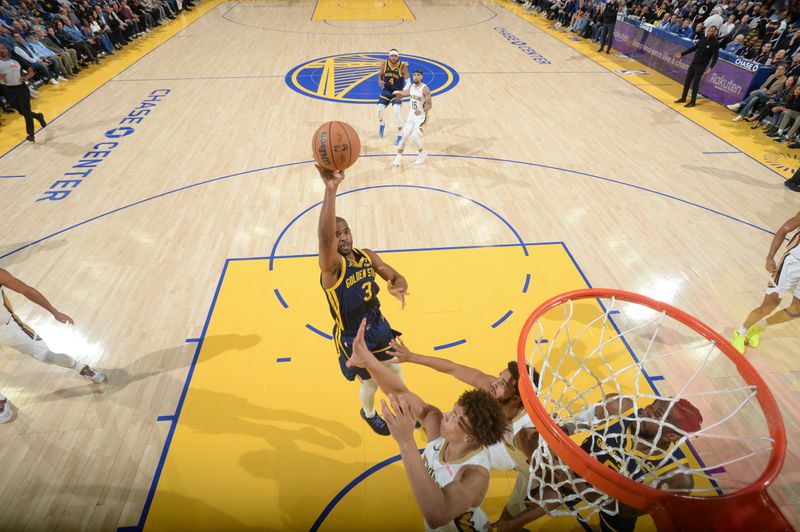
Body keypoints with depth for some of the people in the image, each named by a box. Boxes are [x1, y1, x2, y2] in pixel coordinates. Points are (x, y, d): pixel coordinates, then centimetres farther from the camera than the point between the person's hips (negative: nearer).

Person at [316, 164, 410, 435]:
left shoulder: (367, 255, -8)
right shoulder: (331, 265, -29)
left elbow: (397, 277, -6)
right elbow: (324, 238, -51)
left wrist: (399, 287, -33)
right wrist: (331, 189, -63)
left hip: (379, 326, 5)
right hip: (353, 339, -5)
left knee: (395, 372, 23)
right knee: (371, 383, 17)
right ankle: (368, 414, 54)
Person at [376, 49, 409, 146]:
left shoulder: (403, 66, -16)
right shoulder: (384, 64, -8)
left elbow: (408, 82, -16)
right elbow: (380, 74, 10)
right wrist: (380, 81, -14)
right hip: (386, 91, 3)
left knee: (396, 112, -17)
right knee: (380, 109, -7)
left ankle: (400, 135, -1)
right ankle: (381, 125, 29)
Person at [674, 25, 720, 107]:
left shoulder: (715, 43, -12)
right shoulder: (703, 39, 6)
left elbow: (715, 56, -15)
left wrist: (710, 67, -27)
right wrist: (682, 54, 14)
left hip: (701, 66, -6)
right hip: (693, 63, 6)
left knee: (695, 84, -6)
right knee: (687, 81, 10)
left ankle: (693, 102, 4)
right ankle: (683, 98, 22)